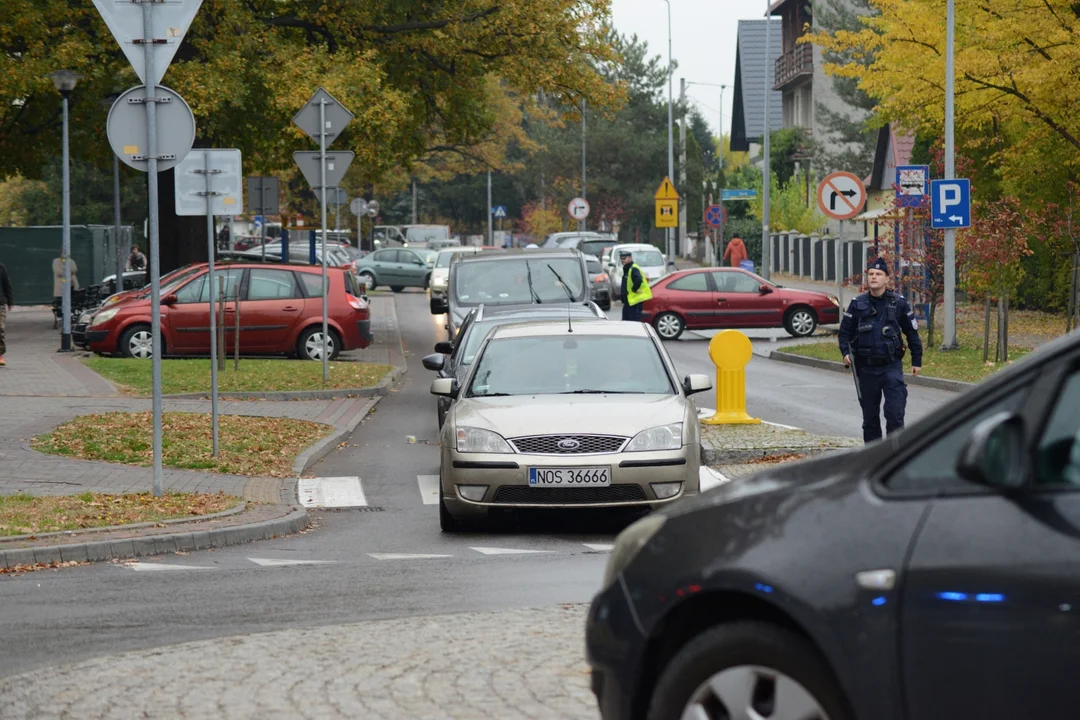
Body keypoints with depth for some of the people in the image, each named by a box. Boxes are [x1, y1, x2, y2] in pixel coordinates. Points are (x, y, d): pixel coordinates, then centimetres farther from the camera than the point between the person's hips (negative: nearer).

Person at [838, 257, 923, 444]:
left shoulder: (899, 303, 1)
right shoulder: (858, 304, 3)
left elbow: (912, 332, 9)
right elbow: (845, 332, 9)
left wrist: (916, 360, 9)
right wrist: (846, 353, -9)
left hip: (891, 366, -2)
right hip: (866, 368, 2)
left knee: (895, 414, -11)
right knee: (870, 416, 10)